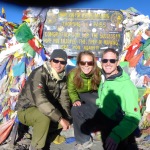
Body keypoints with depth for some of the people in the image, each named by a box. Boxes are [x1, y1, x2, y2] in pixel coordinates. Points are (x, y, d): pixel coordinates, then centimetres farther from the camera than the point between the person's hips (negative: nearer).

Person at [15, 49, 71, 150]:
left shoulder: (62, 77, -4)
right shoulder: (39, 74, -28)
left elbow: (64, 98, -2)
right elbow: (40, 100, -39)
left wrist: (66, 117, -18)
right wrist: (60, 119, -39)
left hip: (45, 109, 7)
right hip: (26, 110, -7)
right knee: (44, 117, -34)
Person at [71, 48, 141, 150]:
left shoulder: (127, 86, -28)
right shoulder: (104, 77, -5)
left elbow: (133, 118, -32)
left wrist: (117, 134, -42)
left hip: (115, 124, -6)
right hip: (102, 115, 7)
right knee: (76, 111, 2)